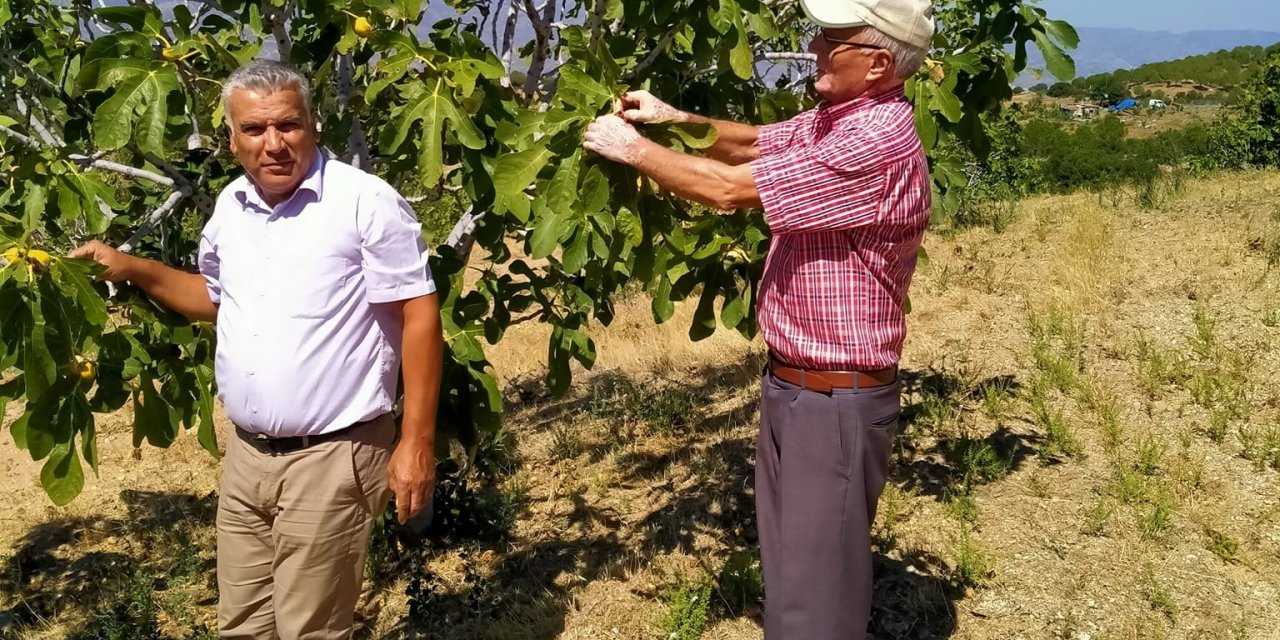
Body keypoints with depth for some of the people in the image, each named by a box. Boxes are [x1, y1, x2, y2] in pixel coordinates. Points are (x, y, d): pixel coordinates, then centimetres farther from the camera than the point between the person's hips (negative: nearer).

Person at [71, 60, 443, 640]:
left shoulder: (366, 202, -14)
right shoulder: (230, 206, 8)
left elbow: (418, 316, -14)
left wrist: (417, 443, -16)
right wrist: (132, 270, 11)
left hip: (331, 458, -7)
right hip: (245, 456, 7)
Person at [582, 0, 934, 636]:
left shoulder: (879, 143, -25)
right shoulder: (830, 119, 6)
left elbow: (730, 188, -23)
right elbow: (752, 143, 20)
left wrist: (631, 147, -10)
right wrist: (674, 118, 2)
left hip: (836, 400, -10)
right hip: (790, 384, 10)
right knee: (787, 566, 22)